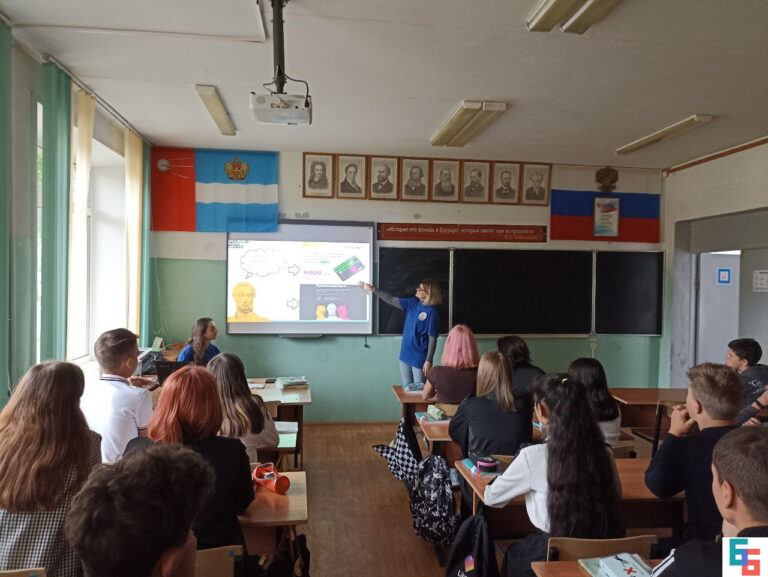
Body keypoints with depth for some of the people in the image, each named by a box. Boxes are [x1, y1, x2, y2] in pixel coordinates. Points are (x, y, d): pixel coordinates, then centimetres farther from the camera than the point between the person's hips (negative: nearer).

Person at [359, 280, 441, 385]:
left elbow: (433, 339, -16)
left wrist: (429, 361, -17)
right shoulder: (413, 302, 3)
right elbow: (392, 300, 11)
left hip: (419, 358, -7)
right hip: (405, 354, 7)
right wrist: (373, 289, 8)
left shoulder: (432, 312, -17)